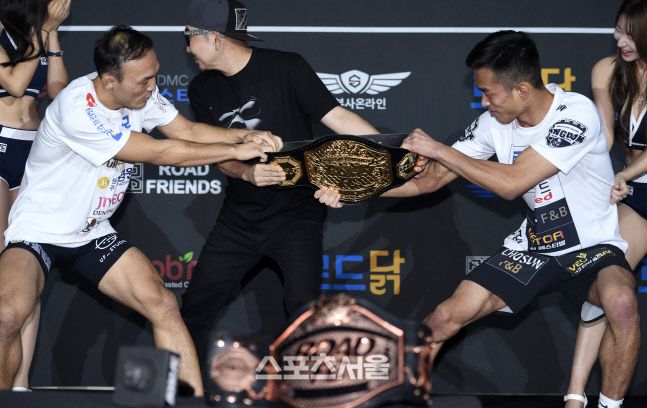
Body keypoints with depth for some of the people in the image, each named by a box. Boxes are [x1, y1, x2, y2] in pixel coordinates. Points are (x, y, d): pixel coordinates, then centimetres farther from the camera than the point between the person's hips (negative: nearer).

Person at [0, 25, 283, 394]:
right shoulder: (77, 111, -29)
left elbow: (188, 131, 5)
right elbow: (161, 153, -24)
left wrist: (246, 136, -13)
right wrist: (236, 151, -17)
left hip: (94, 233, 7)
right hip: (38, 233, -7)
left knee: (164, 306, -9)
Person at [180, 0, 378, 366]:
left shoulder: (286, 68, -14)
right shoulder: (203, 90, 2)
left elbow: (338, 117, -17)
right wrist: (247, 174, -26)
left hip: (297, 215, -5)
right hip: (240, 217, 5)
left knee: (304, 309, -17)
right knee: (196, 309, 7)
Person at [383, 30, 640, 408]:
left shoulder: (576, 114, -22)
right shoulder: (494, 123, -4)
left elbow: (512, 183, -25)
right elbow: (429, 179, 3)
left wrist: (438, 149, -19)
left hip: (593, 248, -5)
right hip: (532, 246, 5)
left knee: (621, 301, -37)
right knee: (446, 317, -7)